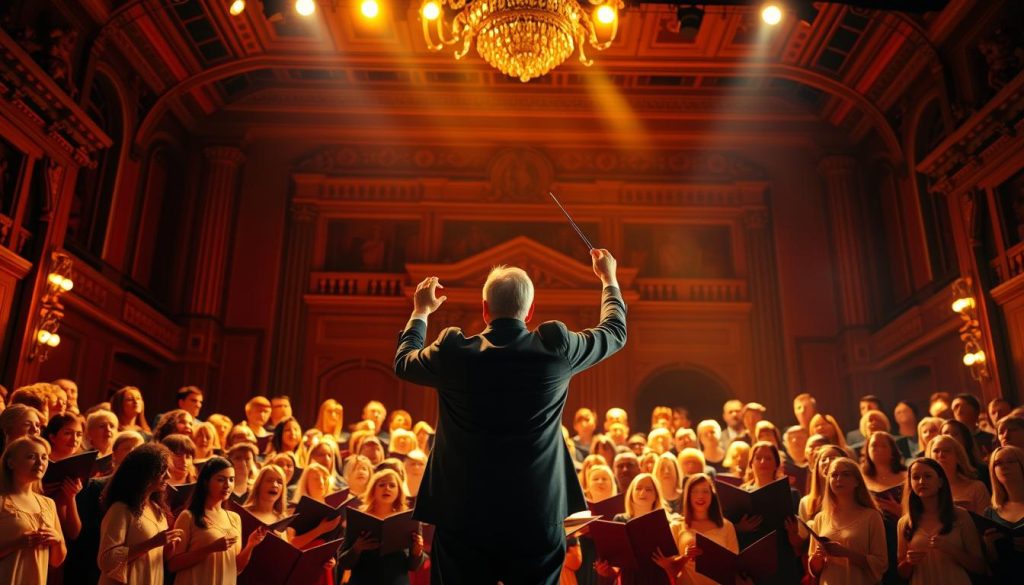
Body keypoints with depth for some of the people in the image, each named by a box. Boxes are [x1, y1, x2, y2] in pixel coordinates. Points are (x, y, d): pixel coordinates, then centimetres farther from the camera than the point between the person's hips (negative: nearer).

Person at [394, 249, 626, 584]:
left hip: (463, 517, 0)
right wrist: (609, 279, 28)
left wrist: (421, 312, 29)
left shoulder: (454, 351, -8)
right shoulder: (555, 346, -8)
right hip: (537, 517, 0)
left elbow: (403, 362, 14)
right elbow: (616, 332, 11)